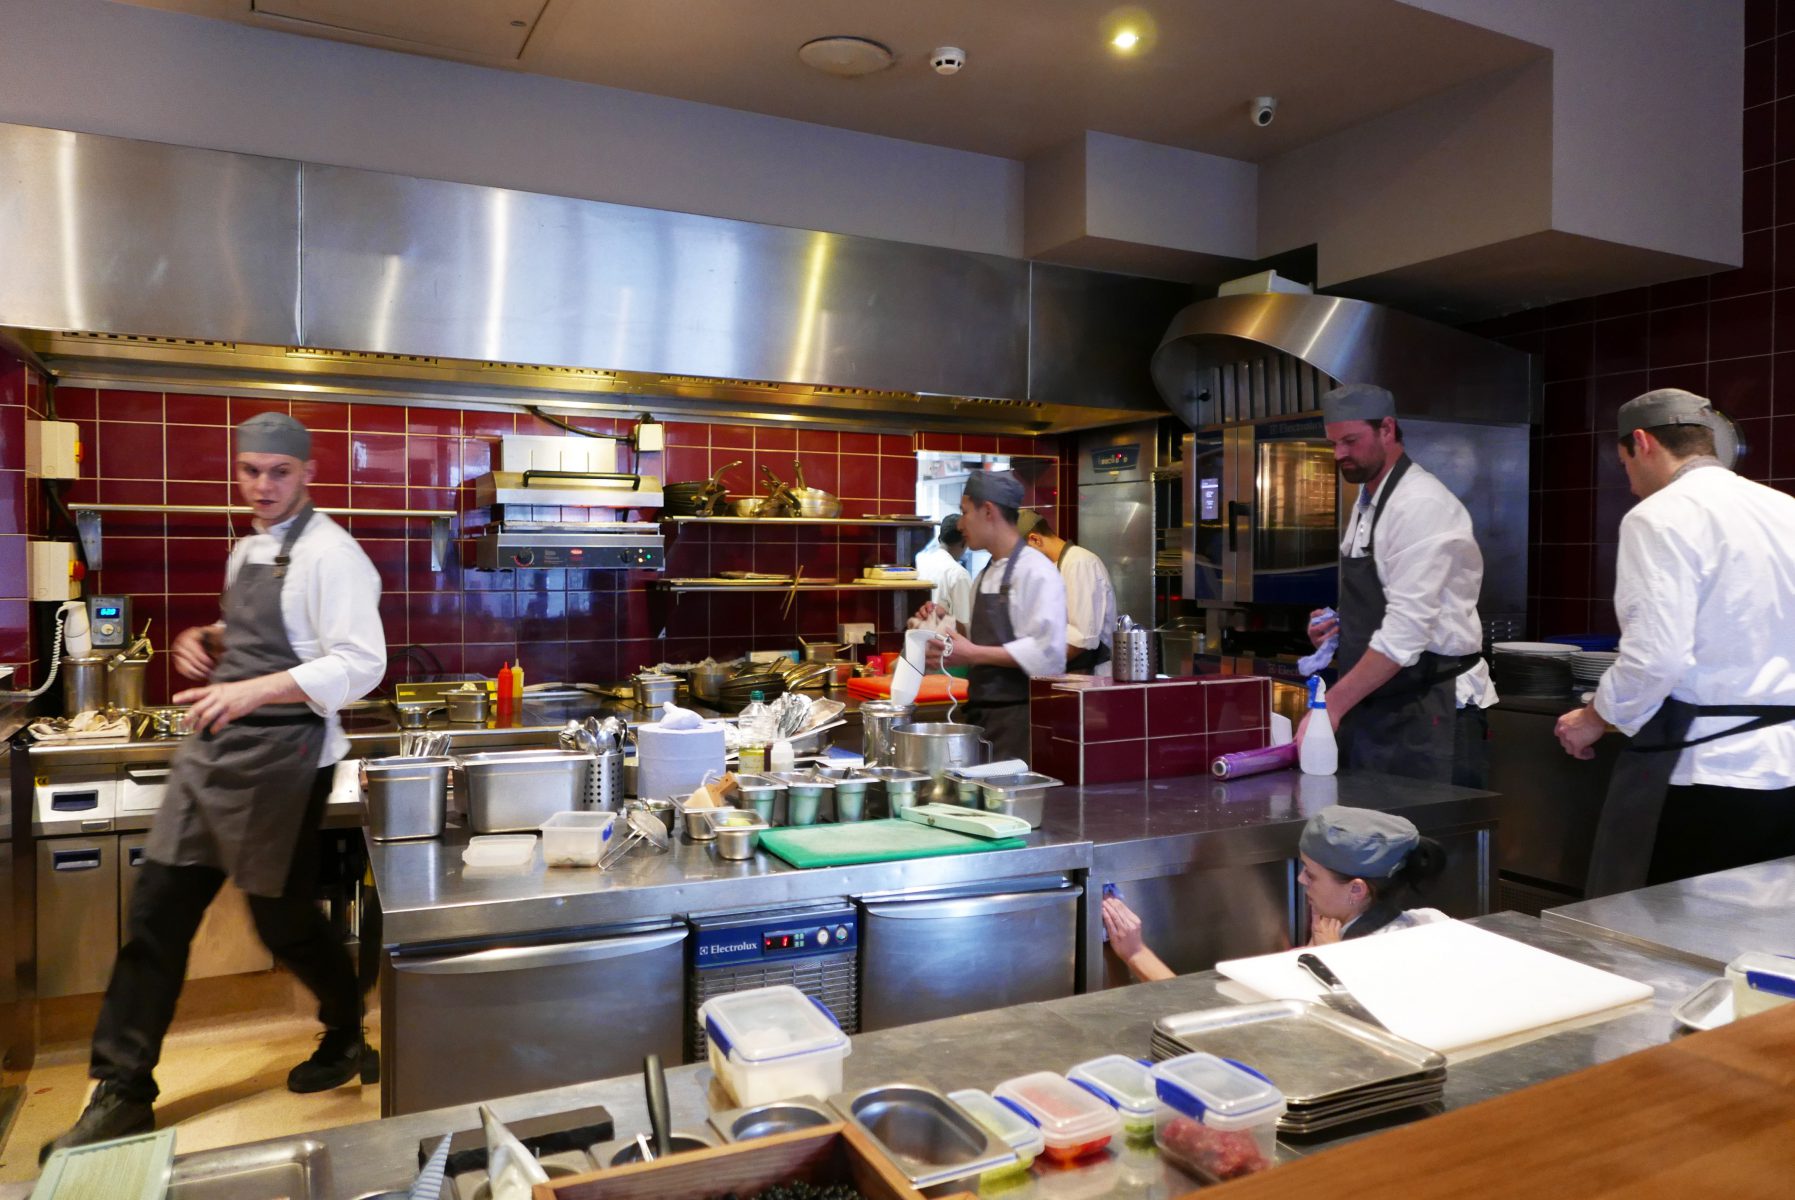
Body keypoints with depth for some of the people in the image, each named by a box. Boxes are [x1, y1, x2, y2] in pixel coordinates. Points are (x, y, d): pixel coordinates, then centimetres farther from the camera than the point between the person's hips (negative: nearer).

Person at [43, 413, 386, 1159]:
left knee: (282, 920, 5)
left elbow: (360, 664, -22)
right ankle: (122, 1093, 19)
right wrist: (209, 640, 8)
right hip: (213, 749, 8)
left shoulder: (328, 553, -15)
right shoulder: (248, 550, 13)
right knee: (157, 915, 7)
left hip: (280, 760, -8)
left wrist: (252, 692, -29)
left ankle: (351, 1035, 31)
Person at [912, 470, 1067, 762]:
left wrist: (973, 654, -21)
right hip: (983, 715, 8)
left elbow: (1046, 652, -20)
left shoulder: (1035, 570, -12)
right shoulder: (985, 576, 14)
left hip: (1018, 718, -8)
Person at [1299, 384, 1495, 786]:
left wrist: (1334, 705, -24)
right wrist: (1341, 626, 4)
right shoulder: (1368, 503, 13)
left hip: (1427, 712, -8)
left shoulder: (1421, 505, -16)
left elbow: (1407, 629, -23)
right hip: (1374, 708, 8)